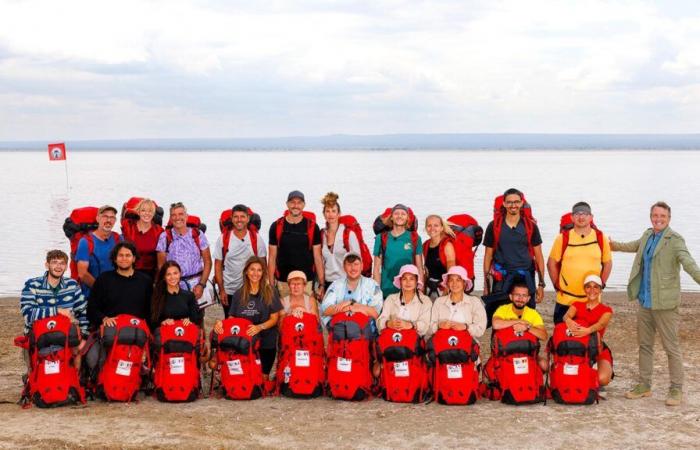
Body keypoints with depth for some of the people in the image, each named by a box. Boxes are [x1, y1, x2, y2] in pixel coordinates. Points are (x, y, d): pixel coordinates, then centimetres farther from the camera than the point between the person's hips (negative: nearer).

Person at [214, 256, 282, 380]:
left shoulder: (270, 292, -1)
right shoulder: (238, 294, 6)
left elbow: (274, 318, -4)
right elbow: (232, 318, 8)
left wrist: (259, 327, -20)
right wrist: (221, 323, -13)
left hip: (266, 343, -2)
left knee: (263, 377, 3)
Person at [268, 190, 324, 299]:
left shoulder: (312, 227, 4)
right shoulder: (276, 226, 5)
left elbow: (317, 257, 5)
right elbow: (272, 258, 7)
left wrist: (322, 284, -1)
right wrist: (271, 285, 1)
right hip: (282, 283, 1)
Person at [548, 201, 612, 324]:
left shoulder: (601, 238, 3)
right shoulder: (562, 238, 0)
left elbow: (607, 263, 13)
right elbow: (551, 263, 6)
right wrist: (557, 285, 2)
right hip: (565, 299, -1)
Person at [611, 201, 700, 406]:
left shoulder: (674, 240, -13)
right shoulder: (647, 235, 10)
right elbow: (635, 246, 33)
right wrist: (614, 245, 46)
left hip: (665, 303, -7)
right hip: (645, 302, 7)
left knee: (672, 347, -2)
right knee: (644, 345, 15)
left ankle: (676, 390, 8)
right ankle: (644, 385, 26)